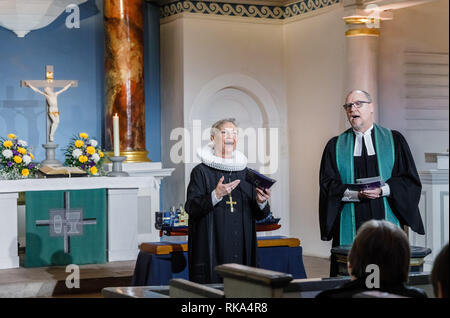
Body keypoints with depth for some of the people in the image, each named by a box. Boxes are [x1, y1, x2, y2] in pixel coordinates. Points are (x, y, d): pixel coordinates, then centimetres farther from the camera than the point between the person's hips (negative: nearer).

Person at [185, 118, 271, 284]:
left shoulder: (246, 173, 13)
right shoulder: (201, 172, 0)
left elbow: (259, 215, 13)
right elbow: (191, 208, -10)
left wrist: (261, 202, -9)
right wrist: (216, 195, -24)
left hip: (241, 251, 4)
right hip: (213, 249, -4)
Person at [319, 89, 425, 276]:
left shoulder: (394, 140, 9)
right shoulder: (335, 146, 11)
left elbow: (410, 180, 4)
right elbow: (328, 184, 2)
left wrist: (382, 190, -13)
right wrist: (356, 194, -14)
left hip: (386, 223, 0)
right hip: (350, 228, 0)